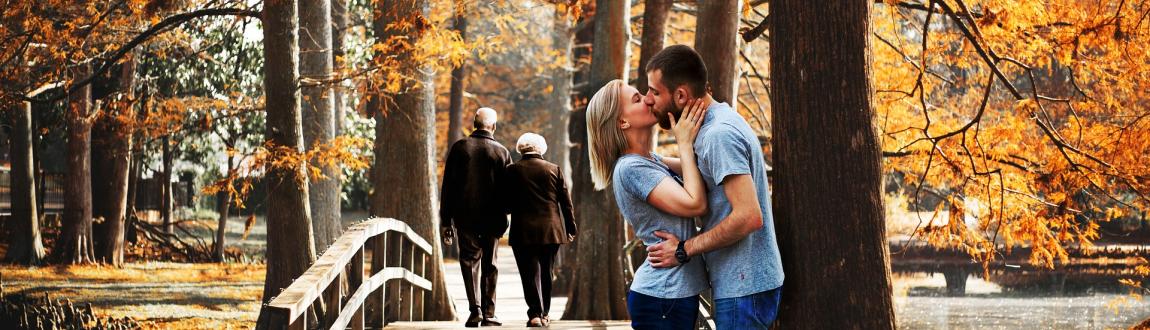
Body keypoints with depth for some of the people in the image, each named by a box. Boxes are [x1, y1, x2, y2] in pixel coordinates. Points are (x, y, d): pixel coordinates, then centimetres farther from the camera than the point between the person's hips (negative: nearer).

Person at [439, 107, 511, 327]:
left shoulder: (459, 148, -1)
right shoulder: (501, 152, -1)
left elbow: (448, 187, 0)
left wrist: (446, 221, 4)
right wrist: (503, 214, 13)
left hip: (465, 217, 0)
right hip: (493, 218, 0)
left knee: (470, 260, 6)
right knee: (489, 265, 9)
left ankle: (475, 308, -11)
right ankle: (488, 313, 10)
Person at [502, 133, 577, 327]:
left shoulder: (512, 171, -3)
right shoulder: (554, 169, 2)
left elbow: (506, 202, 0)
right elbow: (566, 201, 4)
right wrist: (571, 228, 12)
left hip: (523, 231, -2)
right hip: (551, 230, 2)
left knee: (530, 273, -1)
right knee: (545, 272, 15)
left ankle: (535, 313, -13)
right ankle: (544, 313, 20)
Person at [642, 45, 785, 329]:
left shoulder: (719, 134, -19)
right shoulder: (721, 120, 12)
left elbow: (748, 217, -25)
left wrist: (683, 250, -17)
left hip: (743, 285, -10)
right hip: (742, 281, 10)